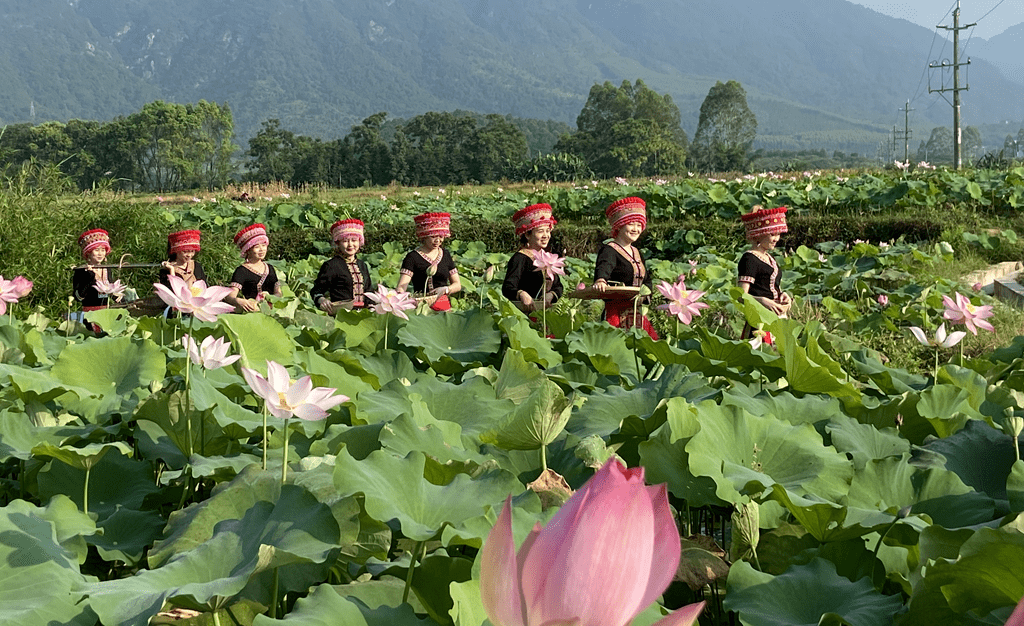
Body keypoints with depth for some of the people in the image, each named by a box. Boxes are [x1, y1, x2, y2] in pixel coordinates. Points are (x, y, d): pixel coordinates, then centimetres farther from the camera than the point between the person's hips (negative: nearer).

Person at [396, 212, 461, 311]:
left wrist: (445, 289, -4)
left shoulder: (446, 255, 15)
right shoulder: (412, 257, 0)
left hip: (444, 306, 4)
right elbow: (401, 287, -11)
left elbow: (457, 285, 18)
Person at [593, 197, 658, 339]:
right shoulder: (609, 250, -7)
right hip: (616, 311, -7)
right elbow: (603, 267, -27)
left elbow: (647, 279, 20)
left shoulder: (637, 253, 19)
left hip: (637, 312, 7)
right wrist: (600, 280, -51)